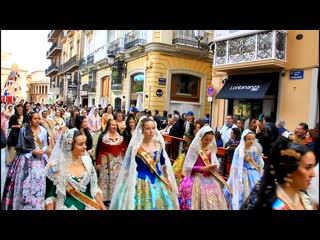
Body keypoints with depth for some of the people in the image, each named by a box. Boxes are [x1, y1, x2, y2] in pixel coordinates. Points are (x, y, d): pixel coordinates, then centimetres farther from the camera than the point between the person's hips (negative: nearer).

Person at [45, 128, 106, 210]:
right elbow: (50, 196, -9)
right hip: (68, 207, -3)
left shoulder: (86, 161, -3)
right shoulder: (56, 166, -14)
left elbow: (94, 187, 4)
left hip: (90, 206, 3)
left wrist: (102, 207, -1)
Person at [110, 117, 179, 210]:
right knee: (142, 204, 4)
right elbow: (128, 167, -6)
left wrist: (168, 180, 13)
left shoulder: (159, 144, -2)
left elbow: (164, 163, 10)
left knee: (159, 204, 13)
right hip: (140, 182, -4)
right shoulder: (135, 146, -14)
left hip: (158, 181, 4)